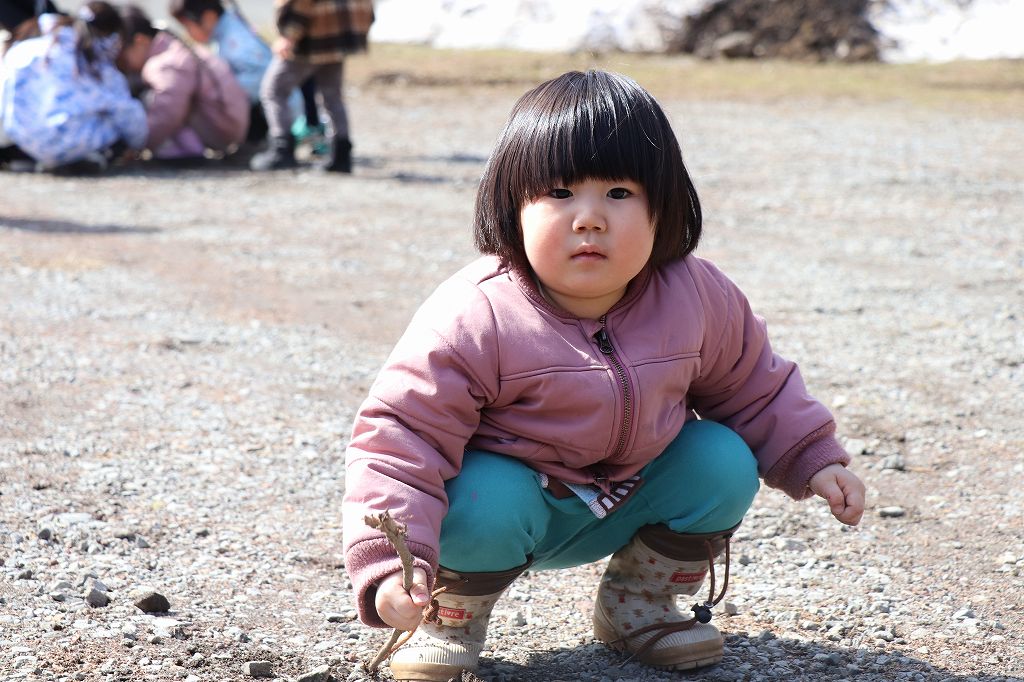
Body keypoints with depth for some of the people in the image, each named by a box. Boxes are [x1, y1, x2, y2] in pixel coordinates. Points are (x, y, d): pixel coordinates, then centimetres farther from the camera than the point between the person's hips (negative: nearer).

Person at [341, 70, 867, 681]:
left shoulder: (697, 298, -13)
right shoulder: (473, 321, -28)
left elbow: (751, 388, 7)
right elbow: (402, 437, -29)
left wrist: (814, 460, 1)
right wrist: (390, 567, -41)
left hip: (623, 503, 5)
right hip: (510, 485, -5)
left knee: (724, 463, -14)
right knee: (483, 505, -35)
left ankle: (638, 600, 10)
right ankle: (454, 615, -1)